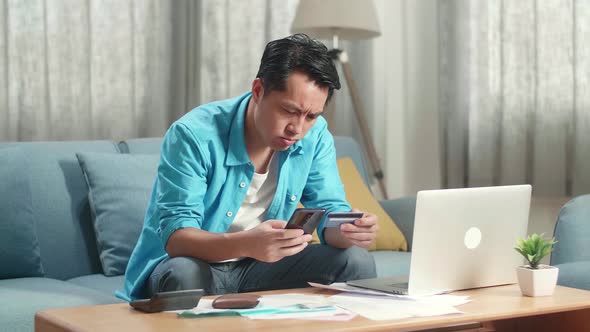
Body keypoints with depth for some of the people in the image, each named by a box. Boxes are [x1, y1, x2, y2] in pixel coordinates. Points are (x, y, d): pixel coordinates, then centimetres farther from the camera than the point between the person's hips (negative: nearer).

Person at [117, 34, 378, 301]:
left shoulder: (315, 135, -6)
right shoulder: (193, 135, -23)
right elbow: (176, 237, -28)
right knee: (184, 274, -38)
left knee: (356, 261, -15)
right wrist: (246, 244, -49)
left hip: (258, 268, 4)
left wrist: (349, 231, -31)